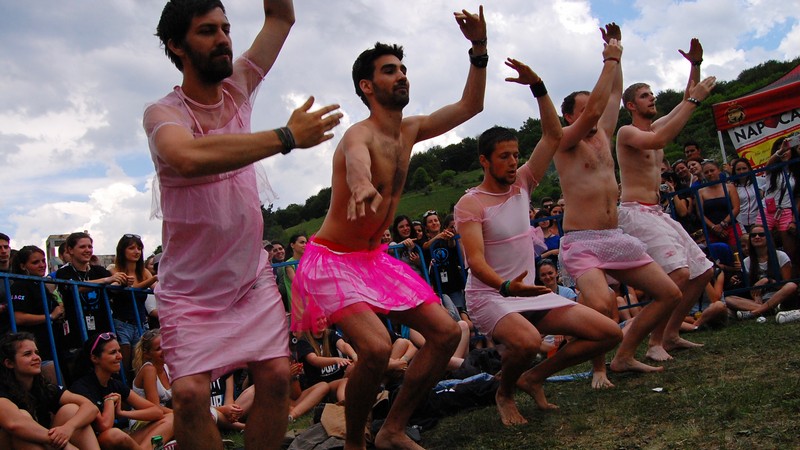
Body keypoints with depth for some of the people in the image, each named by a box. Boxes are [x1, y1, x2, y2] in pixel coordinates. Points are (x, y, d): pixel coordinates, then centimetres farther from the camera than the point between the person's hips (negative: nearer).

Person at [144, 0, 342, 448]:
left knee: (276, 374, -6)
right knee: (190, 391, -15)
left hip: (253, 276, 4)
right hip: (190, 289, -4)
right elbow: (190, 156, -39)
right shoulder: (163, 113, -16)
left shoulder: (237, 87, 1)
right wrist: (287, 137, -38)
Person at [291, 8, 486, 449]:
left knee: (446, 332, 1)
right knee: (376, 347, -29)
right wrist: (362, 186, -70)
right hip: (333, 259, -8)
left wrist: (479, 49, -1)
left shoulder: (410, 131, 5)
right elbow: (356, 160, -46)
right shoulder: (359, 135, -20)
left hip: (375, 257, 9)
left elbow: (470, 105, 13)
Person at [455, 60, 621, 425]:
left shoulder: (521, 186, 6)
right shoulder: (470, 204, -12)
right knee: (527, 341, -40)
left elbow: (553, 135, 6)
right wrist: (506, 286, -43)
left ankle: (534, 378, 11)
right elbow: (475, 260, -23)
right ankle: (505, 394, -4)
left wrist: (537, 86, -4)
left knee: (609, 333, -4)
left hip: (530, 293, 7)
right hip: (489, 296, -7)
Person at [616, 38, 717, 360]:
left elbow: (687, 102, 22)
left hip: (657, 212, 10)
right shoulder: (626, 132, -7)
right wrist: (694, 100, -25)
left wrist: (696, 65, 6)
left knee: (703, 271, 10)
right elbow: (659, 141, -28)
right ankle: (655, 343, -17)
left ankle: (671, 334, 15)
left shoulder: (657, 126, 19)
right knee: (679, 272, -26)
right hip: (635, 212, -10)